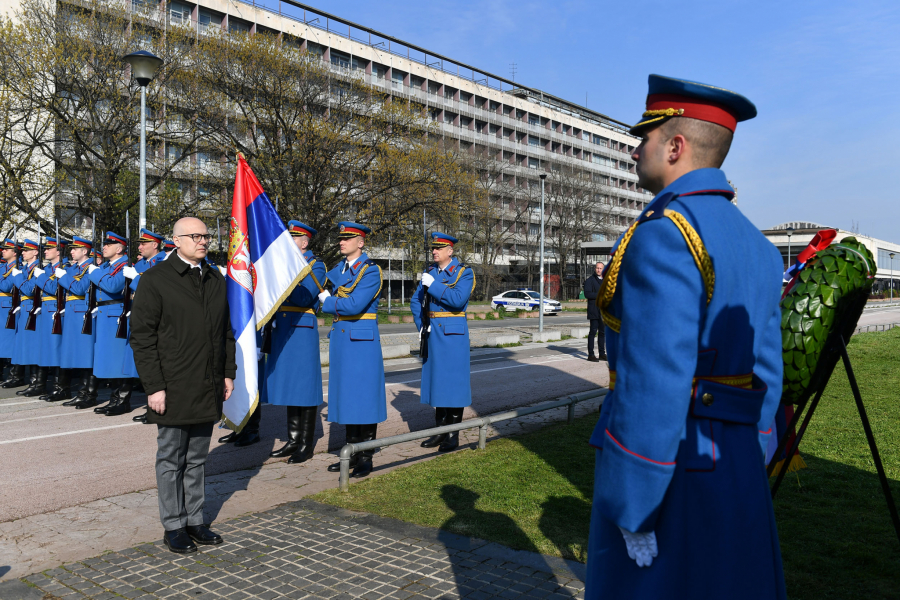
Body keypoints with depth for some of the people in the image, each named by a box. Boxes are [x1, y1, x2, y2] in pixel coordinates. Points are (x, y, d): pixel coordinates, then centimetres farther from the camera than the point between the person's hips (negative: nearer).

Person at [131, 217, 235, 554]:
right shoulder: (155, 279, -7)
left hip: (208, 389, 5)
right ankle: (173, 527, 20)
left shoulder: (216, 280, 11)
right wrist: (154, 387, -14)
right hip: (173, 390, -5)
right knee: (171, 460, 7)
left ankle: (195, 521, 26)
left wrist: (228, 373, 9)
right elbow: (142, 337, -10)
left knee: (197, 459, 15)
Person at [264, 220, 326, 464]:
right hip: (283, 332, 8)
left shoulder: (315, 266, -4)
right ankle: (293, 440, 22)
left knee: (304, 386, -2)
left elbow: (304, 297, -17)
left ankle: (306, 445, 7)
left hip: (302, 332, -7)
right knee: (288, 386, 12)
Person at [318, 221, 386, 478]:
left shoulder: (371, 271, -10)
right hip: (340, 339, 7)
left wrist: (328, 301, -9)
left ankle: (366, 458, 9)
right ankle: (352, 452, 21)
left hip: (362, 341, -7)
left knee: (364, 397, -1)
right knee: (346, 396, 11)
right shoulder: (339, 268, 14)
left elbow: (354, 305, -19)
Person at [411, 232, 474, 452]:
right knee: (436, 380, 10)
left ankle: (453, 435, 5)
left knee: (453, 382, -3)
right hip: (432, 334, 6)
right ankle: (440, 431, 20)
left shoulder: (464, 273, -6)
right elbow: (415, 301, 15)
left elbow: (458, 300, -21)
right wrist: (421, 325, 3)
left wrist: (433, 285, -18)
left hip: (453, 334, -6)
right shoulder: (430, 272, 11)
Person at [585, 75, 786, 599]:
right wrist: (744, 471, 20)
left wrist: (634, 512, -18)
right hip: (735, 472, 9)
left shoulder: (663, 234, -18)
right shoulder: (757, 246, 11)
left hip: (664, 470, -8)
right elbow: (766, 374, 13)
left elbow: (656, 384, -24)